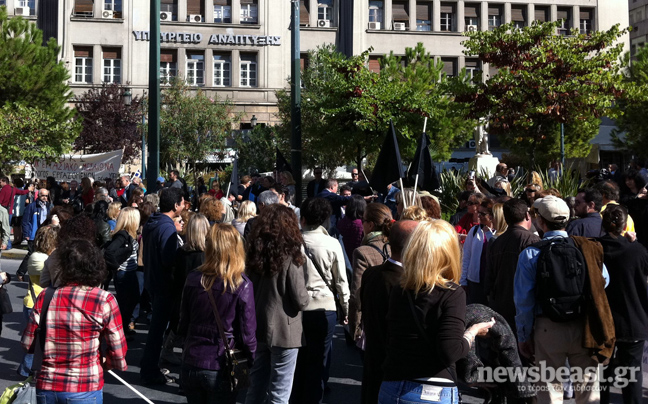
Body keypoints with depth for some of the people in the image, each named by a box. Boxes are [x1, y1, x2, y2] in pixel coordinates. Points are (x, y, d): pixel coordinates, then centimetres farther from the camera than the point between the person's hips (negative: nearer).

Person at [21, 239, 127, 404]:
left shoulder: (45, 297, -3)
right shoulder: (104, 301, -10)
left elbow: (28, 343, 2)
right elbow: (118, 354, -10)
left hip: (46, 387, 3)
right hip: (84, 390, -3)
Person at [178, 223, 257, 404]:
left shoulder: (193, 279, -4)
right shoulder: (242, 285, -14)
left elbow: (183, 324, 4)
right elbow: (247, 332, -10)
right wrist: (251, 360, 5)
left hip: (191, 364, 3)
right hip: (222, 369, -3)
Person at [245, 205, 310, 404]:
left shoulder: (254, 253, 1)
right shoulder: (290, 255, -15)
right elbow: (301, 300, -14)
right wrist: (306, 298, 5)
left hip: (258, 330, 6)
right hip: (284, 331, -5)